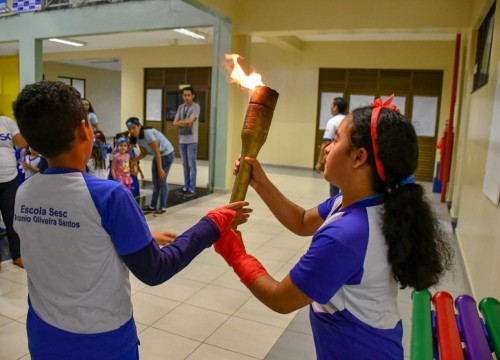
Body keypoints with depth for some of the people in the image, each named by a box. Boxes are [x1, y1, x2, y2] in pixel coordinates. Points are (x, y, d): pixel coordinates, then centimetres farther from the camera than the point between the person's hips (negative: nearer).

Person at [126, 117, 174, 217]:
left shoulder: (148, 133, -28)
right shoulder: (137, 137, -4)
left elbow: (157, 152, -26)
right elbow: (144, 153, 6)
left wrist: (160, 169, -23)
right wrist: (135, 160, -10)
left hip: (167, 155, -8)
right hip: (157, 156, 8)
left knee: (162, 181, -5)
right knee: (155, 182, 13)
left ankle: (162, 207, 6)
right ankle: (152, 206, 24)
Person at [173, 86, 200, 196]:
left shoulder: (196, 106, -6)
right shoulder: (181, 107, 13)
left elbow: (189, 121, -16)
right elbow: (175, 123, 5)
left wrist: (180, 122, 1)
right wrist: (185, 124, -10)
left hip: (191, 140, -6)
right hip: (182, 140, 6)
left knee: (191, 165, -3)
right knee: (185, 165, 11)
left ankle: (192, 189, 1)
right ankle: (186, 187, 19)